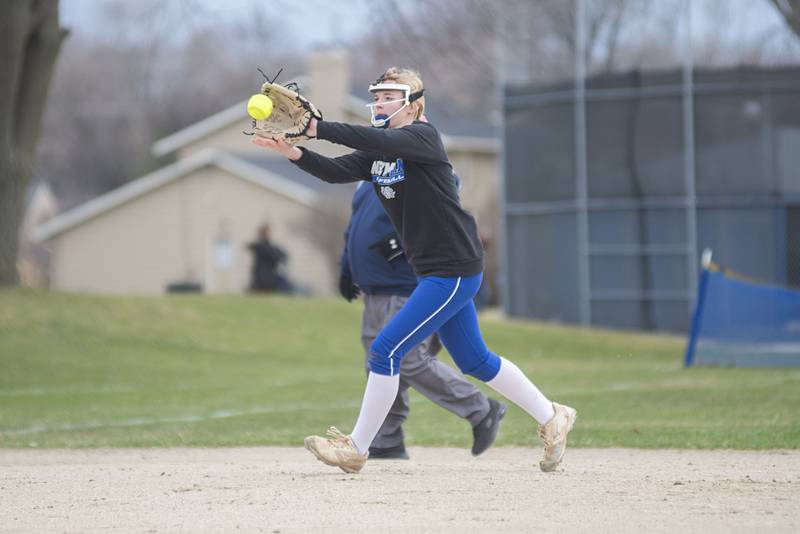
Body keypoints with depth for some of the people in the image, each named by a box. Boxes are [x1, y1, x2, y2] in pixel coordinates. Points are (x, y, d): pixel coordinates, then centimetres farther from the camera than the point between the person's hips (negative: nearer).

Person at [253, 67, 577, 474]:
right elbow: (335, 172, -6)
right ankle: (551, 418, 31)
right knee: (475, 361, 18)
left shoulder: (424, 137, -14)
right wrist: (294, 152, -24)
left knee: (386, 350, -11)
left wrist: (317, 129, -41)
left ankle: (357, 448, -2)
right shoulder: (377, 153, 9)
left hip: (455, 269, -10)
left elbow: (381, 142, -34)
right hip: (434, 272, 10)